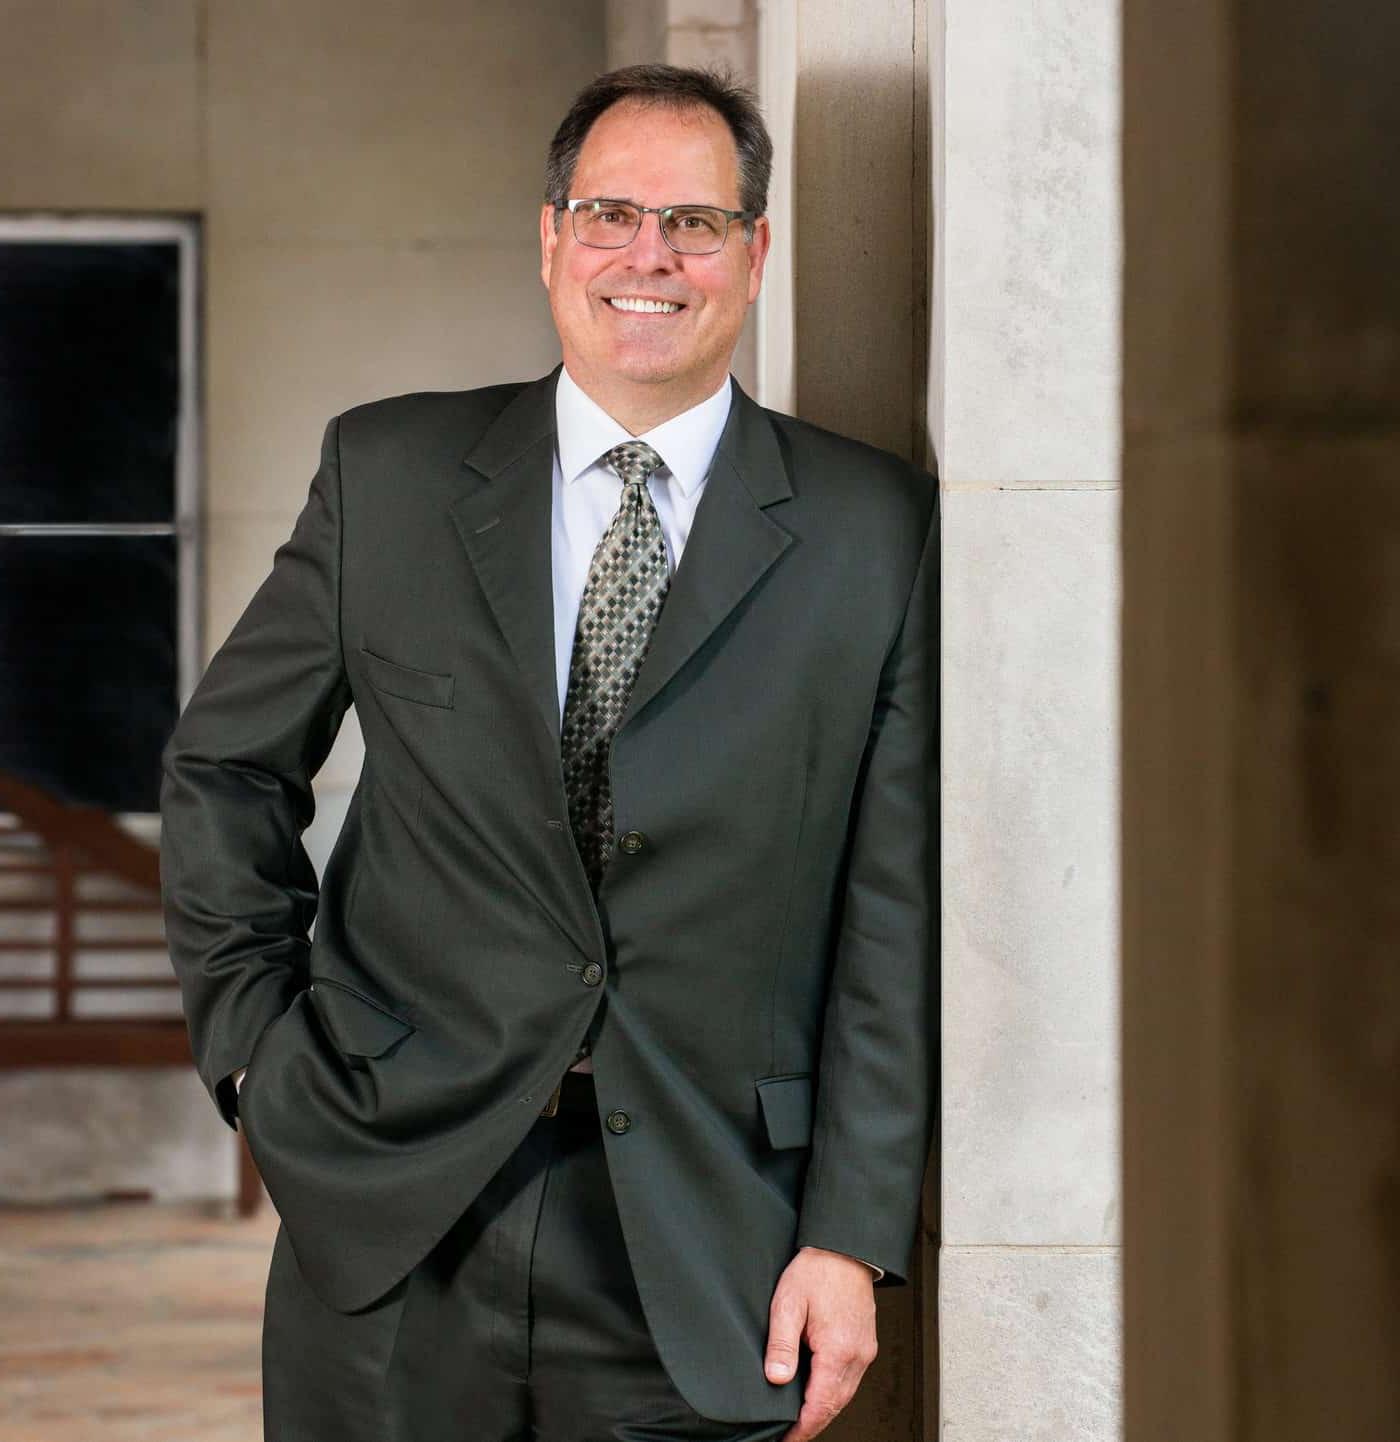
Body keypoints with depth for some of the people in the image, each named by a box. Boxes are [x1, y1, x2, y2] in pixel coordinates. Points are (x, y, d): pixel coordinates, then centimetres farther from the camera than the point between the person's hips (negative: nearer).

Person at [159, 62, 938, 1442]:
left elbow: (894, 913, 0)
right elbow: (225, 764, 15)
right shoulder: (388, 473, 6)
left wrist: (853, 1236, -4)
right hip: (393, 1212, 1)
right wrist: (255, 1039, 5)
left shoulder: (877, 528, 2)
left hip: (697, 1254, -1)